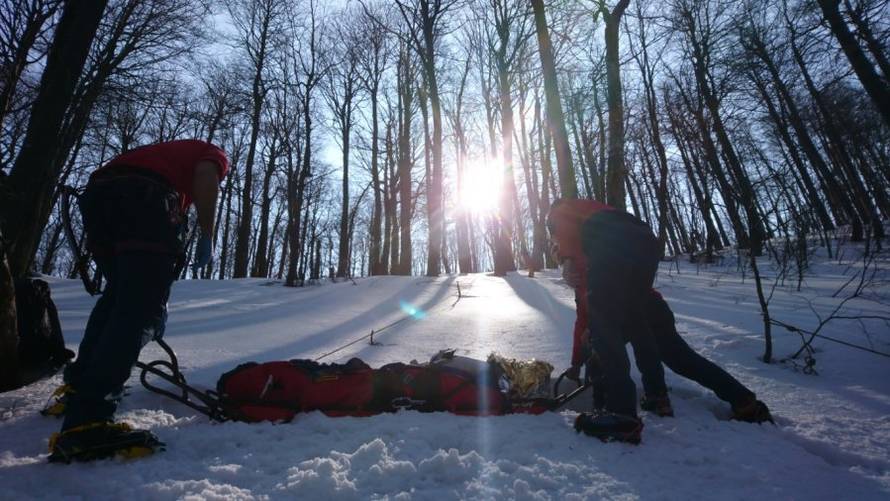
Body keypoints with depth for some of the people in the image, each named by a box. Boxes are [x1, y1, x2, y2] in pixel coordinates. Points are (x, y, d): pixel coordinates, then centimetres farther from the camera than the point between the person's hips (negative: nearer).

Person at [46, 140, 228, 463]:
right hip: (142, 196, -8)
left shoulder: (169, 152, 44)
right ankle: (86, 423, -22)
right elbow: (205, 177, -4)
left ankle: (77, 387, 30)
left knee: (119, 292, 24)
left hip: (97, 193, 8)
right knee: (142, 307, -12)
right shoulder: (214, 155, 25)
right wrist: (207, 235, -5)